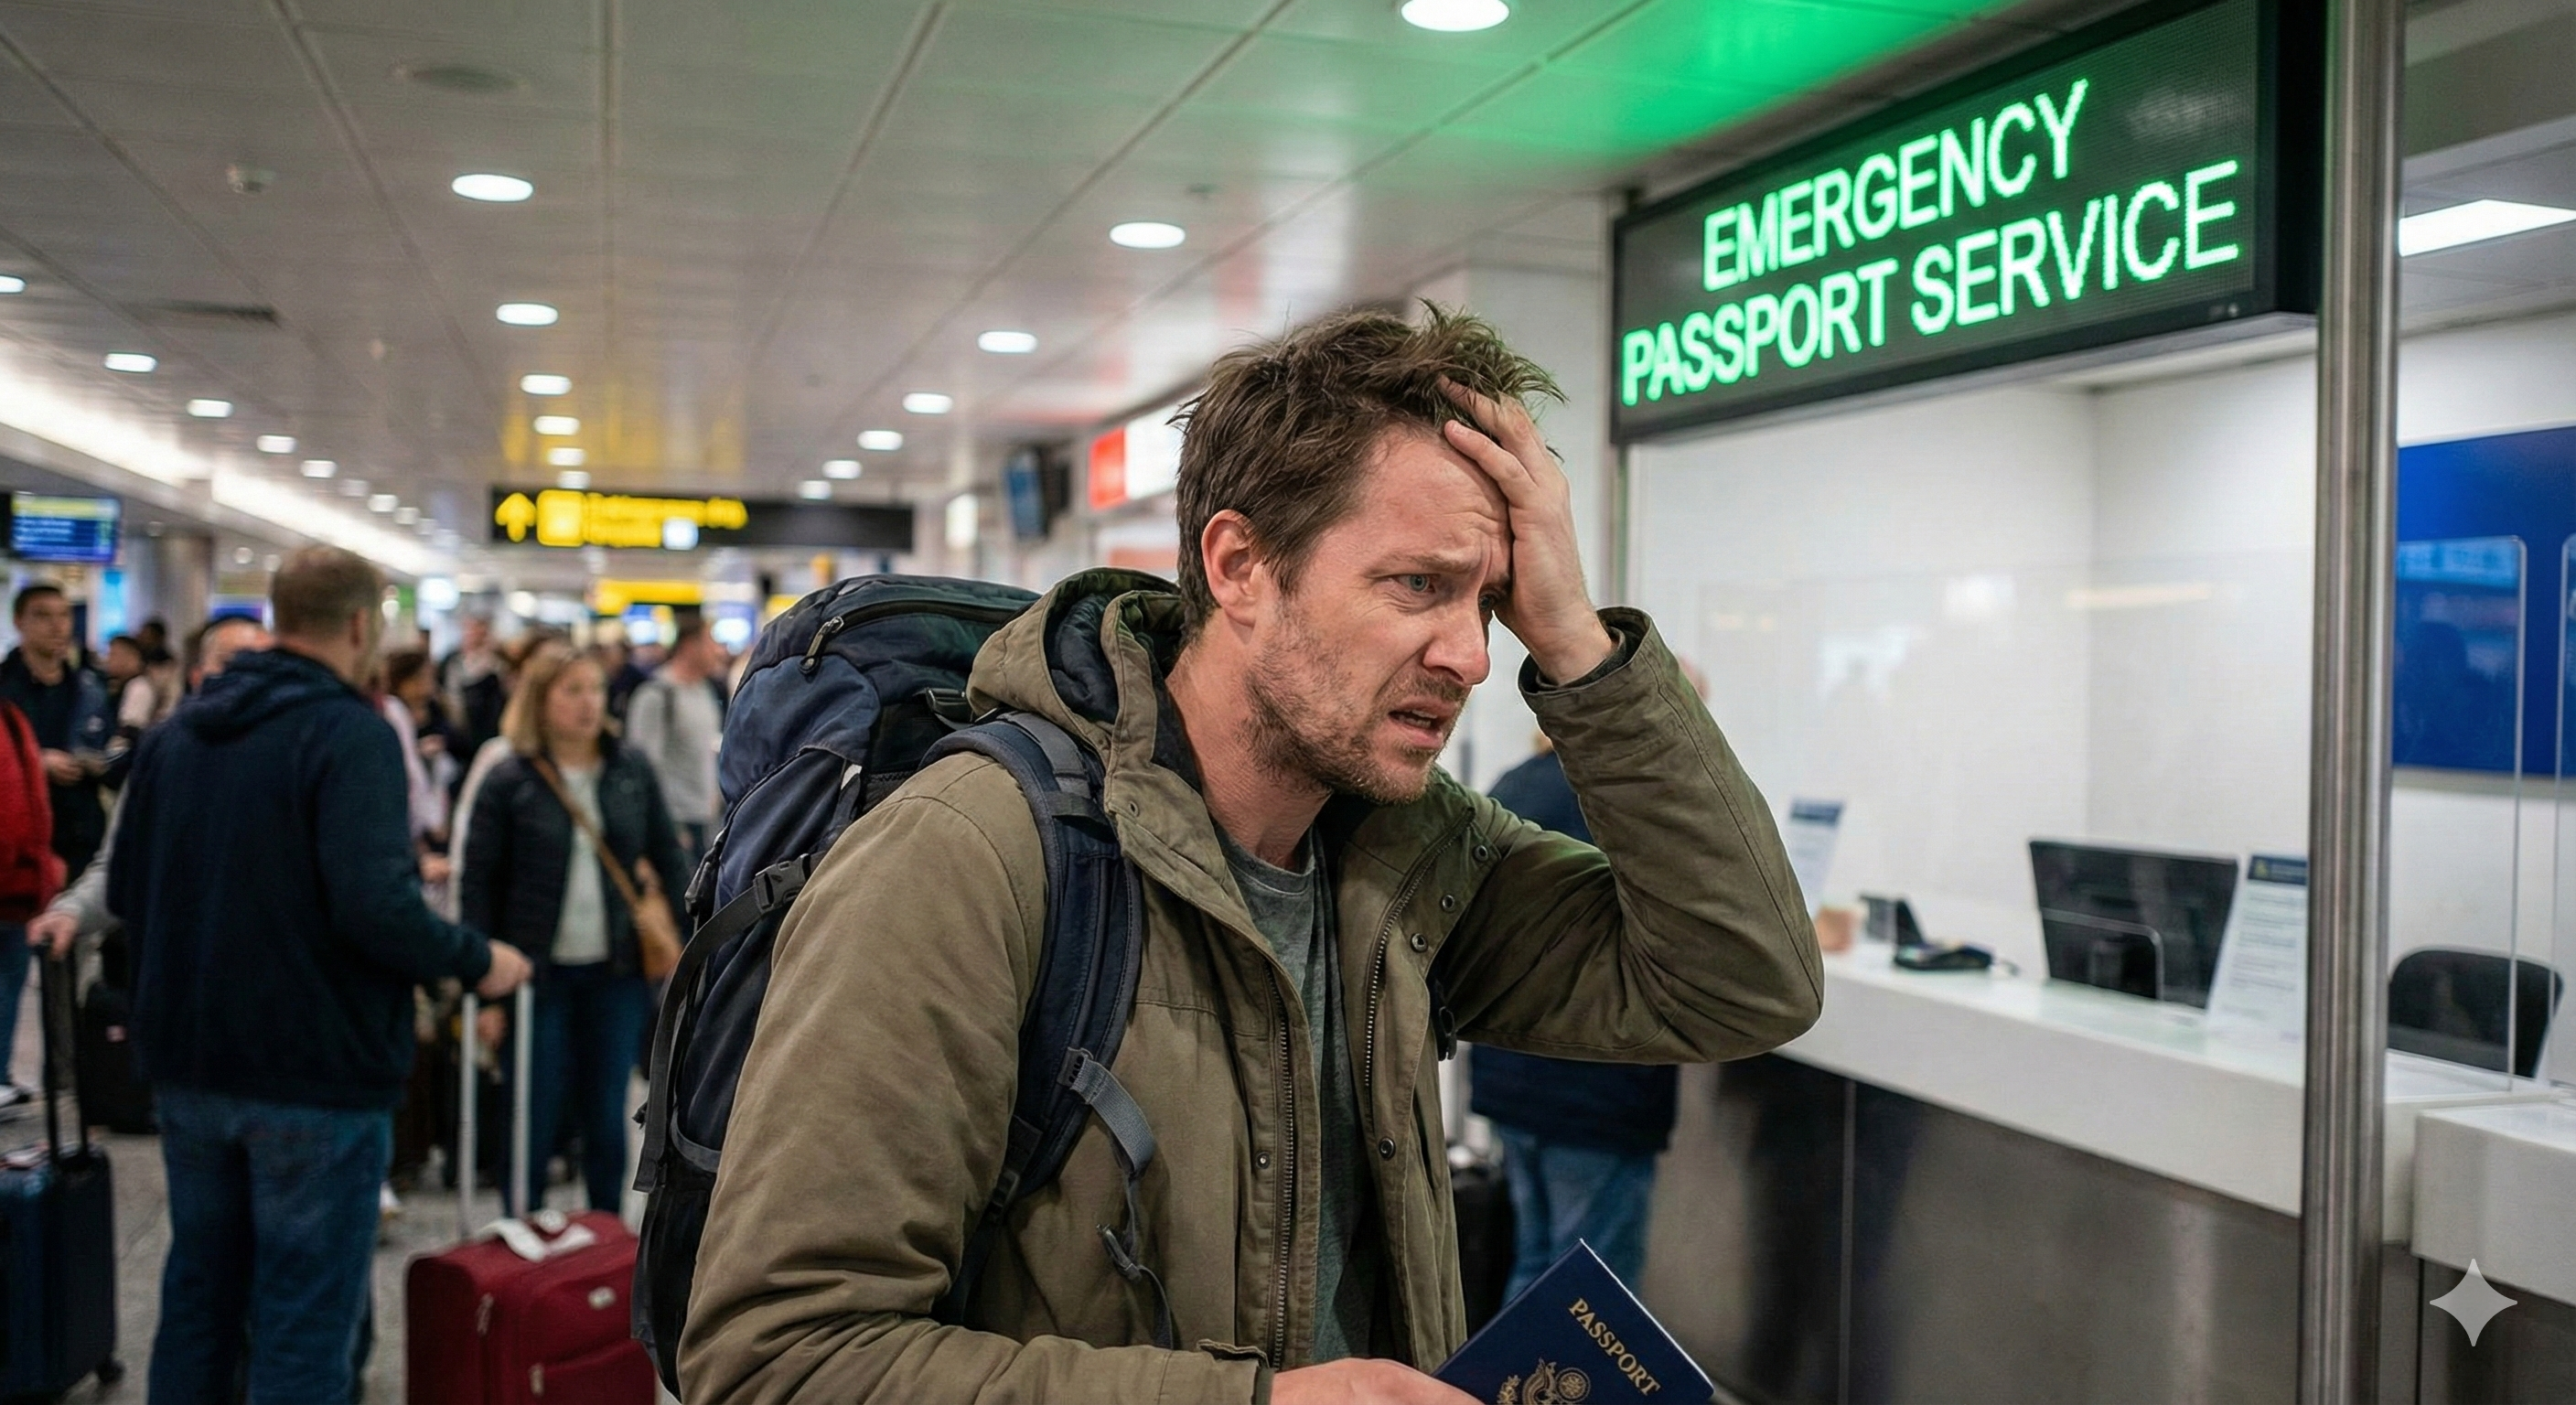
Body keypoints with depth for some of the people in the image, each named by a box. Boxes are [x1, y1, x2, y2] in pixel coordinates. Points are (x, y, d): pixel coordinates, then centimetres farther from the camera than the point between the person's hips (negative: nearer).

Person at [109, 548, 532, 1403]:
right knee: (305, 1328, 2)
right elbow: (376, 908, -27)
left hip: (187, 1066, 7)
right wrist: (477, 962, -12)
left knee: (198, 1299, 20)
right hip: (316, 1076, -7)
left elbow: (125, 893, 13)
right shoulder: (350, 733, -16)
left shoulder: (175, 733, 6)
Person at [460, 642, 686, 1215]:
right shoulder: (508, 783, -6)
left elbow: (669, 862, 9)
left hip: (618, 975, 2)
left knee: (607, 1119, 11)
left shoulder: (632, 772, 3)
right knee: (535, 1122, 6)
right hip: (539, 975, -2)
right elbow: (478, 885, -4)